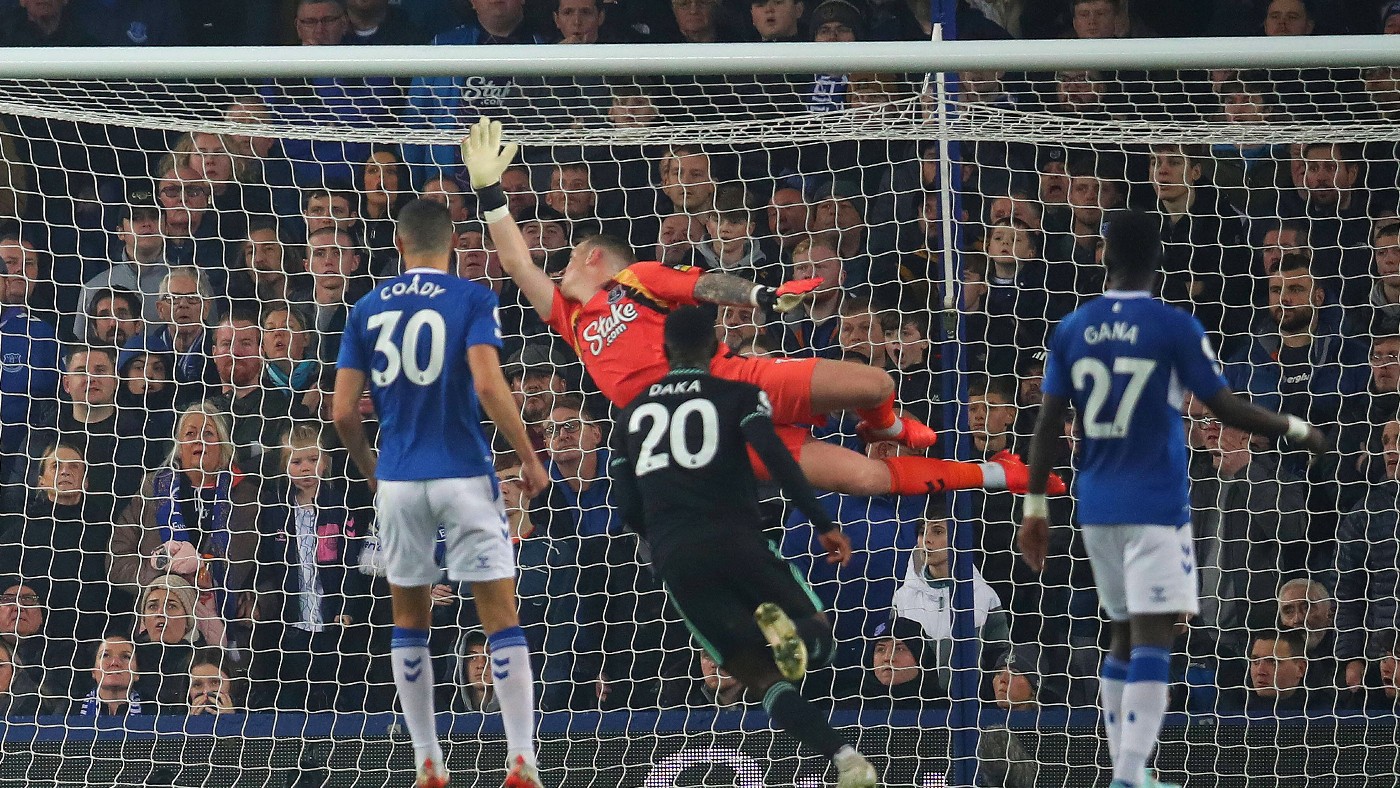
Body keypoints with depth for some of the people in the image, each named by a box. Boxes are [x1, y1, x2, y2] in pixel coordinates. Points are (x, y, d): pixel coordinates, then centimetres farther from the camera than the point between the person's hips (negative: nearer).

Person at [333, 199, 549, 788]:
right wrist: (529, 458, -5)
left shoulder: (367, 309, 7)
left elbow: (343, 412, 4)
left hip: (398, 480, 3)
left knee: (410, 622, 15)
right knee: (501, 619, 1)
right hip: (463, 475, -3)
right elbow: (488, 386, -16)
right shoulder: (472, 300, -3)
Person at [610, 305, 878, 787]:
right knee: (817, 643, 12)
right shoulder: (737, 396, 10)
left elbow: (628, 505, 18)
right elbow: (775, 457, -7)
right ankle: (793, 634, -29)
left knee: (761, 673, 0)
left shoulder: (633, 413, 20)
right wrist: (823, 525, -7)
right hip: (736, 539, -2)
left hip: (675, 558, 2)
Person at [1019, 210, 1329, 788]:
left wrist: (1035, 509, 10)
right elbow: (1225, 408, -6)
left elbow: (1047, 424, 4)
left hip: (1097, 504, 5)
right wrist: (1295, 430, 9)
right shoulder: (1176, 329, -8)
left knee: (1125, 633, 17)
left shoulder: (1072, 329, 4)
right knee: (1153, 638, -9)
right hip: (1156, 504, -5)